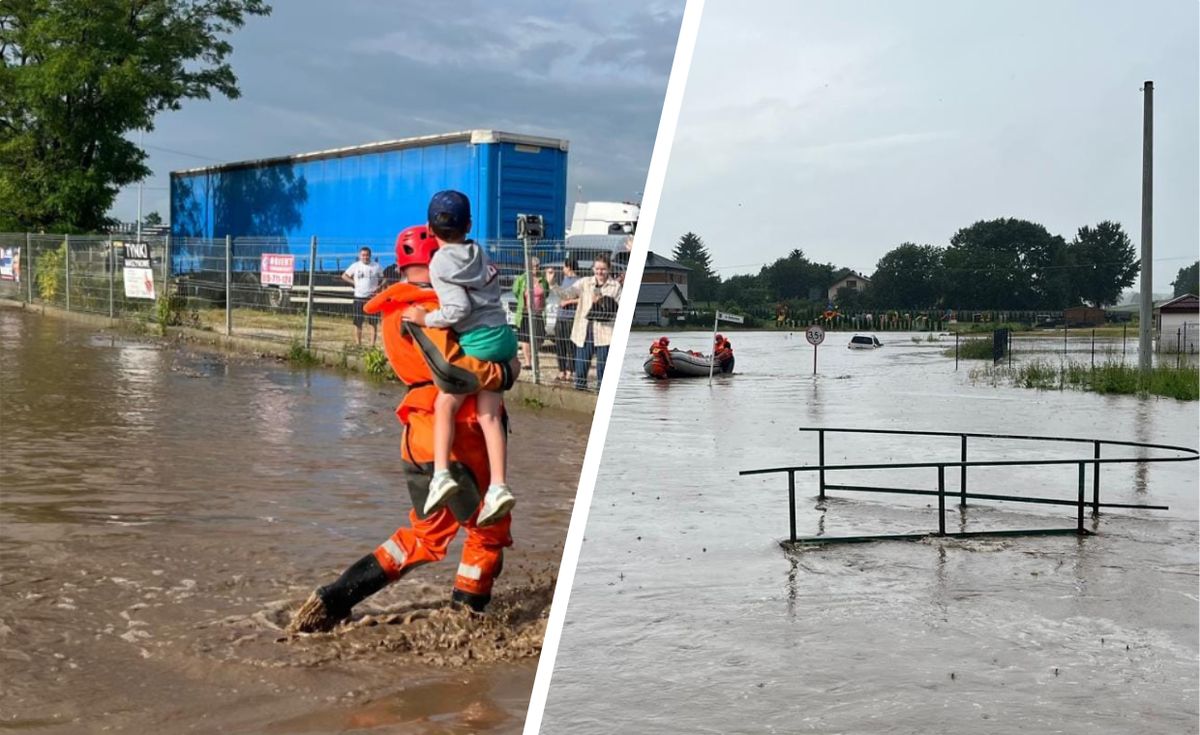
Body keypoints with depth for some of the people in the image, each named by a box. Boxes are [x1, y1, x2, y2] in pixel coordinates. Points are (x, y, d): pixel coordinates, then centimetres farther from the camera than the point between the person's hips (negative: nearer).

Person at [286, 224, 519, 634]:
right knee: (489, 531, 8)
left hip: (420, 437, 9)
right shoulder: (421, 308, -14)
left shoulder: (397, 309, 16)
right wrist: (502, 374, -10)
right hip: (450, 439, -9)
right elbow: (450, 368, -24)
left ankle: (331, 602, 13)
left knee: (424, 537, 19)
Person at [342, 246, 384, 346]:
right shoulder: (355, 265, 4)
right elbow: (344, 276, 12)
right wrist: (354, 282, -2)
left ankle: (372, 345, 1)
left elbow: (382, 280, 11)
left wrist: (379, 287, -8)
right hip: (359, 298, 1)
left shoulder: (376, 266, 3)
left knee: (374, 322, -3)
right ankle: (358, 345, 11)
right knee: (358, 322, 3)